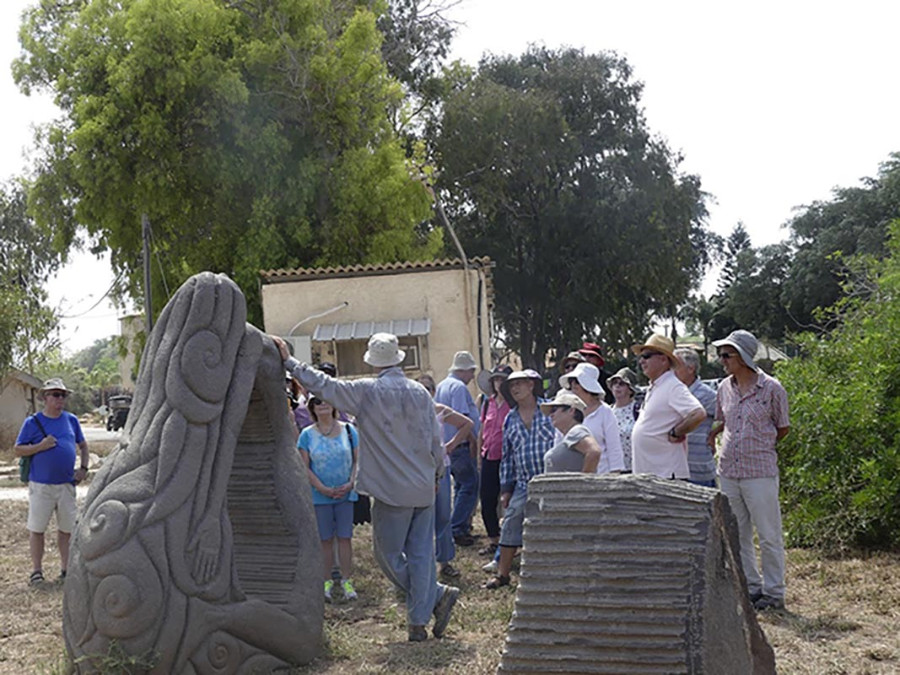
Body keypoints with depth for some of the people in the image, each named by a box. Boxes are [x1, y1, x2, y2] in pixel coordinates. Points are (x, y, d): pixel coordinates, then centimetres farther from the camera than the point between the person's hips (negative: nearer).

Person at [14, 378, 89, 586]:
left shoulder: (71, 420, 8)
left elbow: (83, 445, 17)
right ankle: (36, 570, 11)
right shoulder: (33, 422, -2)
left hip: (66, 484, 3)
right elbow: (18, 450, -3)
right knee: (37, 528, 1)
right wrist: (41, 446, -17)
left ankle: (66, 568, 19)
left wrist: (84, 468, 4)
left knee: (67, 528, 8)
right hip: (41, 485, -3)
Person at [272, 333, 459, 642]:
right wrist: (437, 474, 23)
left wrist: (289, 361, 1)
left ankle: (437, 595, 5)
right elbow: (436, 439, 8)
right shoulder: (420, 392, 3)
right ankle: (419, 621, 6)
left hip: (392, 491, -5)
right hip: (424, 488, 5)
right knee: (420, 554, 7)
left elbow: (324, 385, -7)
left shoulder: (366, 391, -9)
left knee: (389, 554, 9)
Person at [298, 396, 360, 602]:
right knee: (325, 540, 5)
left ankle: (346, 581, 13)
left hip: (345, 494, 1)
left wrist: (351, 483, -10)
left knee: (345, 537, 3)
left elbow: (357, 460, 4)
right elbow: (304, 467, -3)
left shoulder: (348, 430, 2)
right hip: (320, 497, 0)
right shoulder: (307, 435, -1)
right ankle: (327, 582, 16)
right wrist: (322, 488, -13)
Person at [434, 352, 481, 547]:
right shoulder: (459, 387, -14)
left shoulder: (441, 386, 16)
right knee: (470, 486, -6)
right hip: (461, 445, -10)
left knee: (461, 486, 17)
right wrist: (472, 441, -14)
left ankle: (459, 528, 20)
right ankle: (458, 529, -8)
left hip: (447, 444, 10)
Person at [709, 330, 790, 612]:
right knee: (737, 534, 11)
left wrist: (759, 447, 5)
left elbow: (783, 428, 4)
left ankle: (774, 593, 11)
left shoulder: (771, 388, -6)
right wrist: (709, 436, 6)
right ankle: (751, 587, 22)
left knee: (769, 536, 0)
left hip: (760, 472, -5)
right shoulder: (724, 388, 8)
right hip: (728, 470, 5)